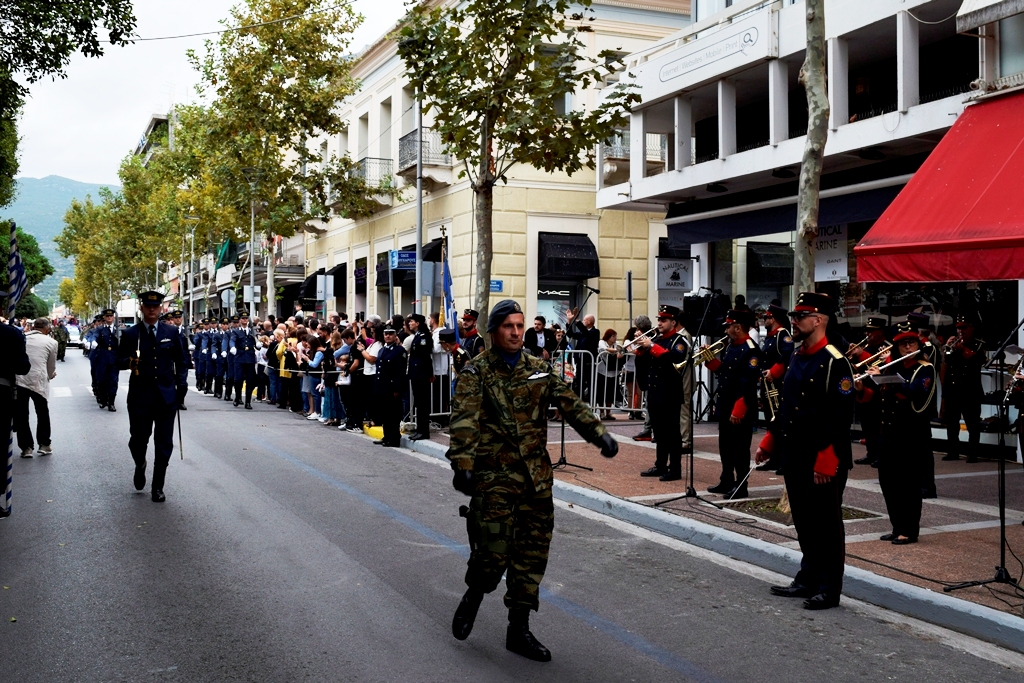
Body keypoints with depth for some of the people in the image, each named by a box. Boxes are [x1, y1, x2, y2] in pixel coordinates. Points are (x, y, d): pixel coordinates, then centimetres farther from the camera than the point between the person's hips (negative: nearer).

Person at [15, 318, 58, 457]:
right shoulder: (51, 342, 3)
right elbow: (51, 367, 10)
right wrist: (49, 375, 33)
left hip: (18, 380, 2)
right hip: (38, 380, -2)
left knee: (21, 415, 12)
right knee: (43, 413, 19)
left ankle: (26, 447, 12)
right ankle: (44, 444, 21)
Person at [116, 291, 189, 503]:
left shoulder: (171, 332, 5)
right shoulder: (130, 334, 1)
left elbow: (181, 361, 11)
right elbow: (119, 362, 2)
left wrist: (181, 384, 1)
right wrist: (129, 361, -20)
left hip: (167, 396, 1)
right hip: (140, 396, -1)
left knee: (164, 445, 3)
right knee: (138, 439, 1)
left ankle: (157, 487, 14)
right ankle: (140, 466, 35)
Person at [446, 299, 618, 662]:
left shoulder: (539, 368, 11)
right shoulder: (476, 371, -4)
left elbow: (570, 403, 7)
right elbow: (464, 420, -15)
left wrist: (599, 432, -8)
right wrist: (462, 464, -28)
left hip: (536, 476, 5)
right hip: (494, 474, -5)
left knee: (532, 550, 7)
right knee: (494, 549, -8)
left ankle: (518, 628, 19)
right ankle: (473, 597, 25)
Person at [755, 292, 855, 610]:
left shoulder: (834, 362, -15)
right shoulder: (797, 357, 13)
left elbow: (841, 417, -19)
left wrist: (826, 461, -21)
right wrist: (769, 441, 15)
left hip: (823, 462, -8)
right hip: (795, 457, 8)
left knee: (827, 525, 3)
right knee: (804, 522, 16)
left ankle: (829, 589, 12)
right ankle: (808, 580, 27)